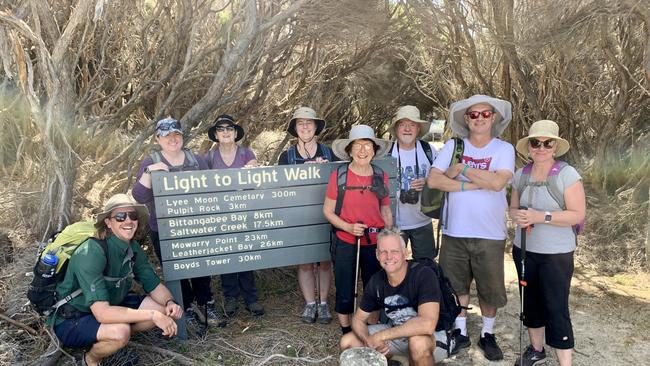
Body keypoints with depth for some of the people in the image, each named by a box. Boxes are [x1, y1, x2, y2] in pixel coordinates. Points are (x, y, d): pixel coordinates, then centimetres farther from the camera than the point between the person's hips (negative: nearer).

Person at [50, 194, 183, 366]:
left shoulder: (133, 248, -8)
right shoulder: (91, 253, -30)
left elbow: (154, 285, 0)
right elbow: (102, 312, -37)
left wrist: (170, 302, -22)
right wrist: (152, 315, -38)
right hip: (70, 321, -7)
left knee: (163, 308, -7)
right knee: (120, 331, -34)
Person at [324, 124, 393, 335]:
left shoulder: (381, 176, 1)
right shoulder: (338, 175, -8)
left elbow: (386, 210, 11)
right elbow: (328, 210, -3)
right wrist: (348, 227, -18)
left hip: (375, 244, 3)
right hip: (346, 244, -2)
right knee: (345, 293, 8)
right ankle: (347, 335, 28)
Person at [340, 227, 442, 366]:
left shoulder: (424, 275, -28)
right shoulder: (376, 282, -10)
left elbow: (427, 325, -40)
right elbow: (358, 319, 1)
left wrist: (381, 336, -32)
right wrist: (369, 340, -23)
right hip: (396, 333, 6)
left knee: (418, 343, -39)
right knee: (347, 342, -4)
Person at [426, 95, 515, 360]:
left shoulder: (504, 149, -4)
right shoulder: (452, 146, 1)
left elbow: (497, 182, -21)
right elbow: (433, 180, -11)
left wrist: (461, 170, -14)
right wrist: (471, 185, -17)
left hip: (489, 235, -1)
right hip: (454, 232, 2)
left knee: (490, 288, 12)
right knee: (456, 285, 14)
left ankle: (487, 334, 34)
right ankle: (461, 333, 32)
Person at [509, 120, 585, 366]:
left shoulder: (567, 174, -12)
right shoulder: (520, 175, 3)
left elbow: (578, 215, -14)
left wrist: (541, 216, -24)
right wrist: (517, 215, -13)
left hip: (556, 254, -5)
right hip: (524, 250, 5)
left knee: (556, 309, -3)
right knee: (531, 301, 17)